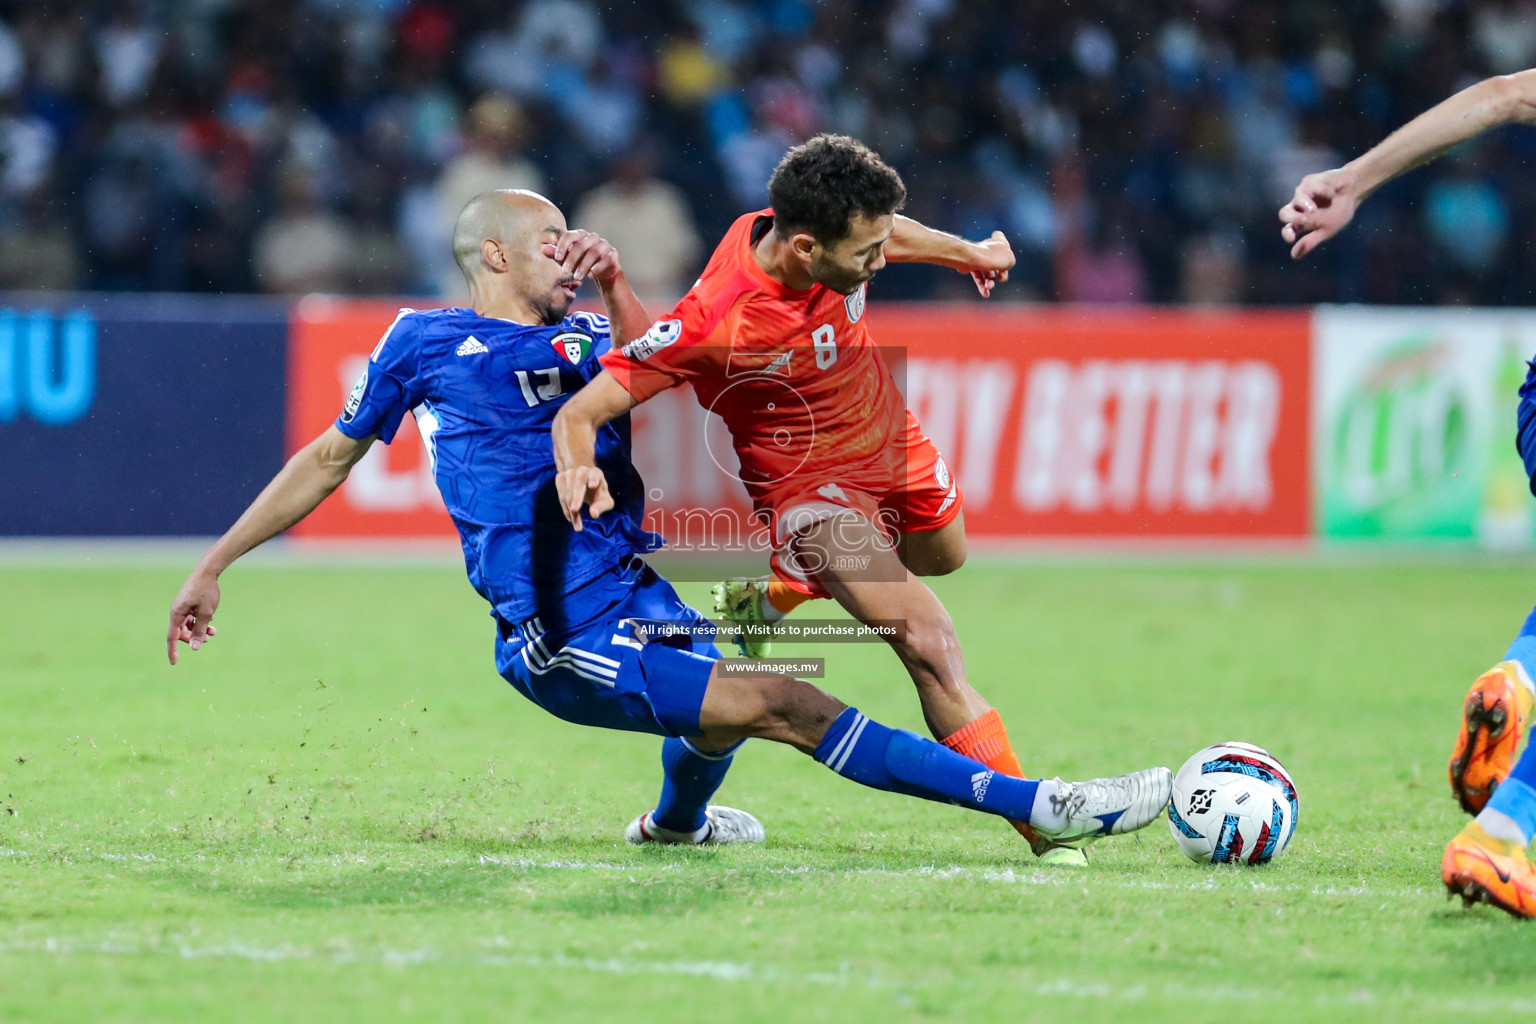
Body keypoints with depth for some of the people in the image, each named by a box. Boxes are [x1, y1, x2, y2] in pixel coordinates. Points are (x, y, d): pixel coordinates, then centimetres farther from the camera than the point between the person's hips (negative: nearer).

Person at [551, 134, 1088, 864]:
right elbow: (582, 410, -32)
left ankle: (769, 598, 51)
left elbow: (886, 230, 7)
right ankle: (1037, 825, -15)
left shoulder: (829, 235, -21)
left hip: (891, 438, 7)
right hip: (810, 483, -7)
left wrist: (967, 252, 26)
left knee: (943, 554, 34)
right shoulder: (713, 323, -37)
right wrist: (579, 471, -55)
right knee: (930, 645, -21)